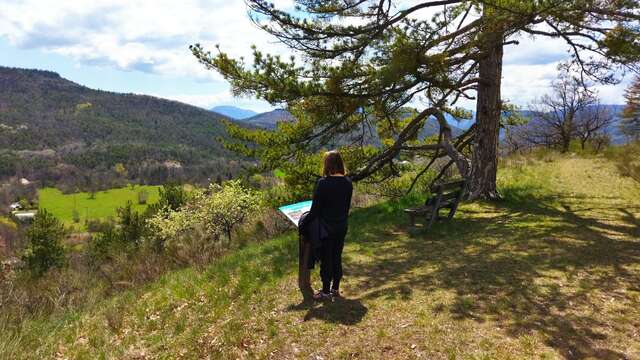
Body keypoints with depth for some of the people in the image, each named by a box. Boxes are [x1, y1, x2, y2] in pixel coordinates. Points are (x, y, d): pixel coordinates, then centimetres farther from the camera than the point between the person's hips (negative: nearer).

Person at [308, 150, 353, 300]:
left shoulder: (323, 183, -19)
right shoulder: (348, 183, -1)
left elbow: (315, 207, -14)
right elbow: (347, 206, 8)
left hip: (327, 227, -5)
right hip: (342, 226, 6)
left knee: (326, 259, 6)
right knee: (337, 257, 16)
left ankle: (326, 291, 14)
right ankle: (335, 288, 26)